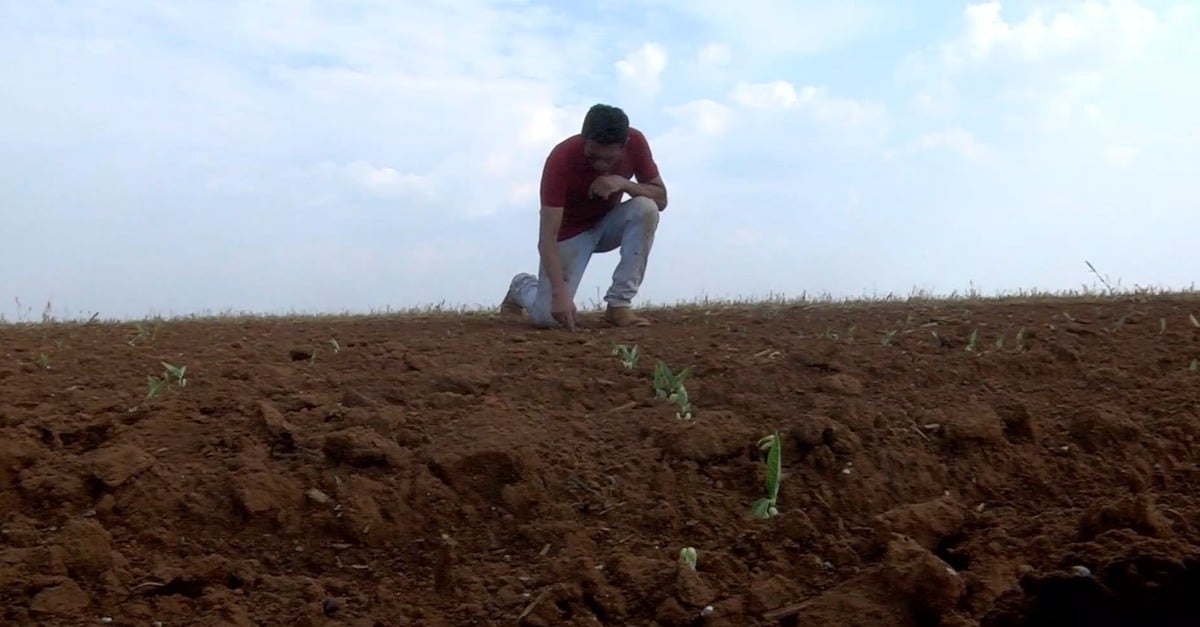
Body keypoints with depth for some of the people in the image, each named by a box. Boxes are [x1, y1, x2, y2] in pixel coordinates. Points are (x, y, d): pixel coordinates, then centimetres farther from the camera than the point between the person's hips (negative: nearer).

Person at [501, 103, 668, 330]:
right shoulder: (561, 158, -33)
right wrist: (559, 292, -47)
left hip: (607, 224, 4)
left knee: (646, 208, -30)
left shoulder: (635, 142, -22)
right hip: (569, 231, -3)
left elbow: (661, 198, -14)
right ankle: (522, 286, 22)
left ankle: (619, 304, -19)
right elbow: (547, 237, -35)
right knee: (548, 316, -17)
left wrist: (624, 183, -33)